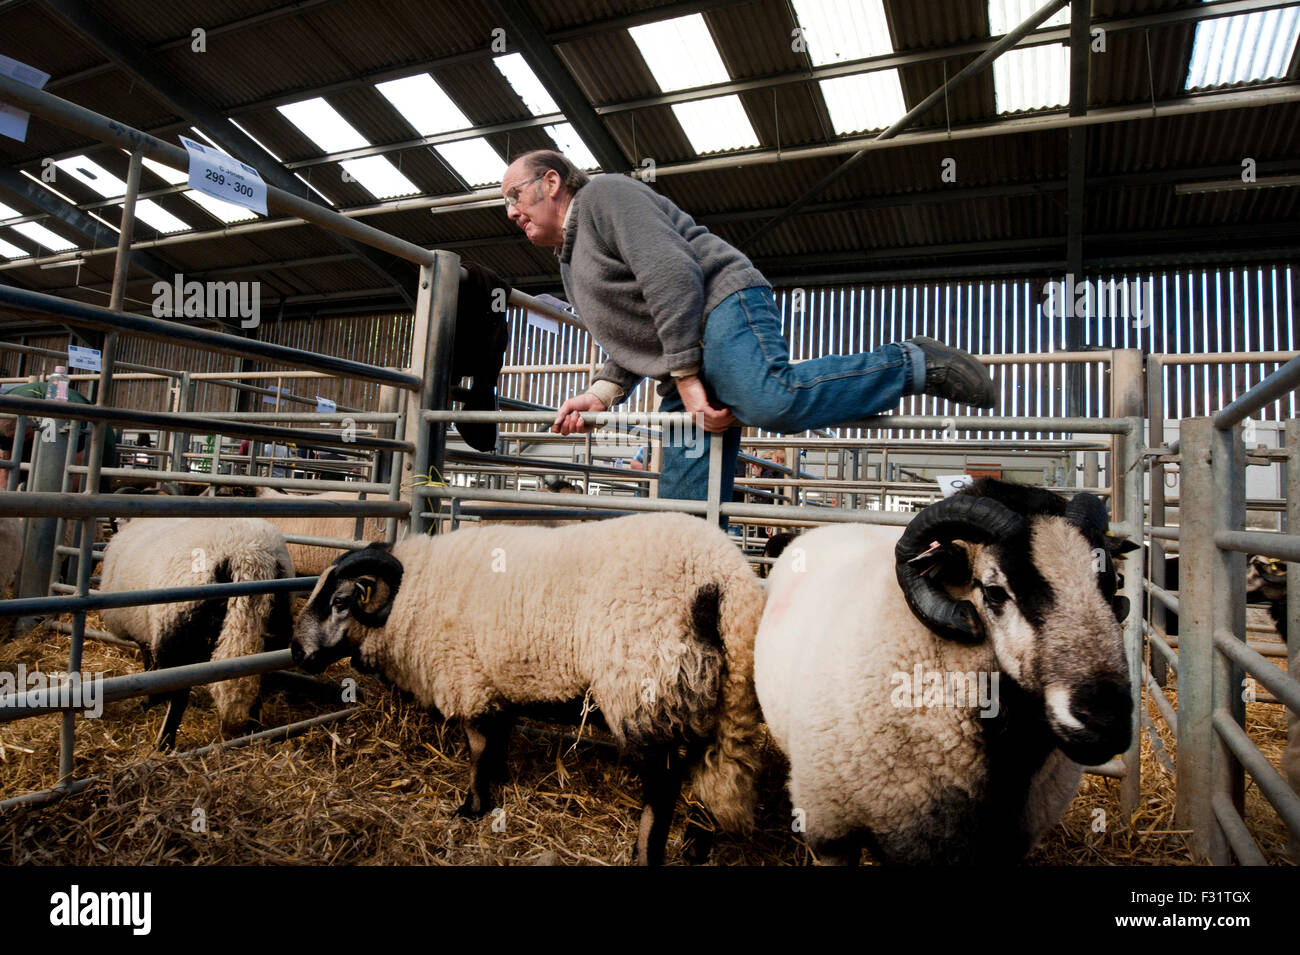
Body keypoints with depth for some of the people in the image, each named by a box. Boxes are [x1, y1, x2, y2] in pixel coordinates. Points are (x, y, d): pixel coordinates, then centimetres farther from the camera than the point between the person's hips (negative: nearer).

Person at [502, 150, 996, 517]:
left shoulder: (603, 194, 2)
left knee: (772, 401, -34)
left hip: (723, 308, -9)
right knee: (683, 501, 1)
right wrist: (600, 394, 9)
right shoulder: (572, 266, 30)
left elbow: (671, 274, -14)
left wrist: (686, 378, -18)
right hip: (685, 378, 9)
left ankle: (916, 364, -13)